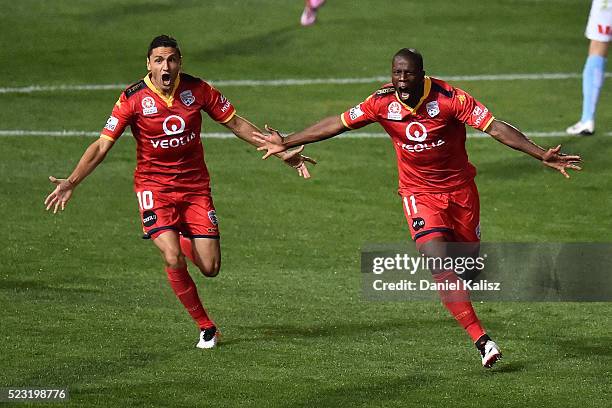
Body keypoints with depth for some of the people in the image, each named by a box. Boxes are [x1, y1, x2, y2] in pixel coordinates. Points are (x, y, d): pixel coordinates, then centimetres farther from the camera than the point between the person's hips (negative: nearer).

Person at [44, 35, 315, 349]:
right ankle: (205, 326, -1)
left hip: (195, 187, 2)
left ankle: (183, 240, 34)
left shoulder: (198, 90, -5)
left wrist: (281, 152, 3)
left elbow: (236, 124, 5)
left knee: (210, 268, -4)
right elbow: (102, 146, -11)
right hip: (154, 187, -2)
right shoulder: (133, 99, -12)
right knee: (174, 260, -22)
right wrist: (71, 182, -22)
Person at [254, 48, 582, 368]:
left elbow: (495, 127, -23)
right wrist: (286, 143, 4)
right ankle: (480, 339, -19)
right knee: (439, 260, -20)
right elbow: (337, 124, -1)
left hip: (459, 188, 0)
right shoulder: (383, 102, -13)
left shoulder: (449, 98, -20)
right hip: (419, 193, 0)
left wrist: (542, 155, -32)